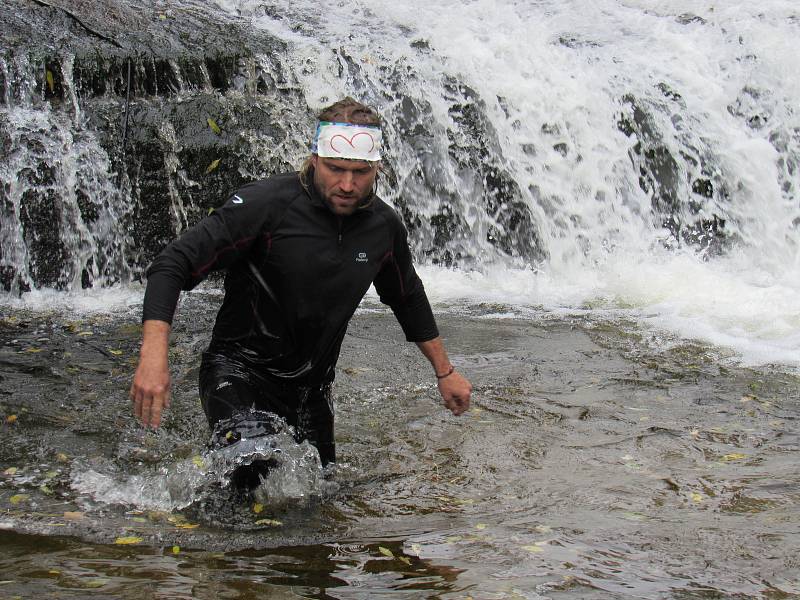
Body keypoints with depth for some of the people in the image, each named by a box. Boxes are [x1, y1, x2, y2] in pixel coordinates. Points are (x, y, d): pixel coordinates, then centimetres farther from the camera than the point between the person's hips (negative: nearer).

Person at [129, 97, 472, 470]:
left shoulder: (384, 226, -2)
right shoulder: (265, 204, -20)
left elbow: (409, 300, 18)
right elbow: (173, 265, -24)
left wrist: (444, 371, 23)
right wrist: (154, 355, -37)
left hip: (311, 386, 6)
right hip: (239, 369, -6)